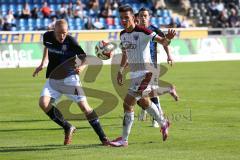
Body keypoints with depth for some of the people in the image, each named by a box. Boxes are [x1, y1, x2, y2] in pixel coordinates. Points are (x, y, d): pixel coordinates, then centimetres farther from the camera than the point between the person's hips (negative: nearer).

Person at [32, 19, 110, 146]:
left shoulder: (70, 41, -16)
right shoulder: (47, 37, -1)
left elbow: (84, 57, -16)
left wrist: (81, 66, -37)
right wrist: (42, 64, 16)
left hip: (70, 78, -4)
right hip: (53, 79, 4)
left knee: (84, 106, -14)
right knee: (43, 103, -19)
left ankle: (103, 137, -4)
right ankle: (68, 128, 0)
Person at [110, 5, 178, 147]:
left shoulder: (142, 32, -15)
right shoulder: (122, 35, 8)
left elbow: (162, 41, -22)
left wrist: (168, 39, -43)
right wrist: (121, 70, 18)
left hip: (145, 72, -8)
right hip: (134, 73, 8)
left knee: (128, 104, -12)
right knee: (144, 102, 21)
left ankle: (124, 139, -6)